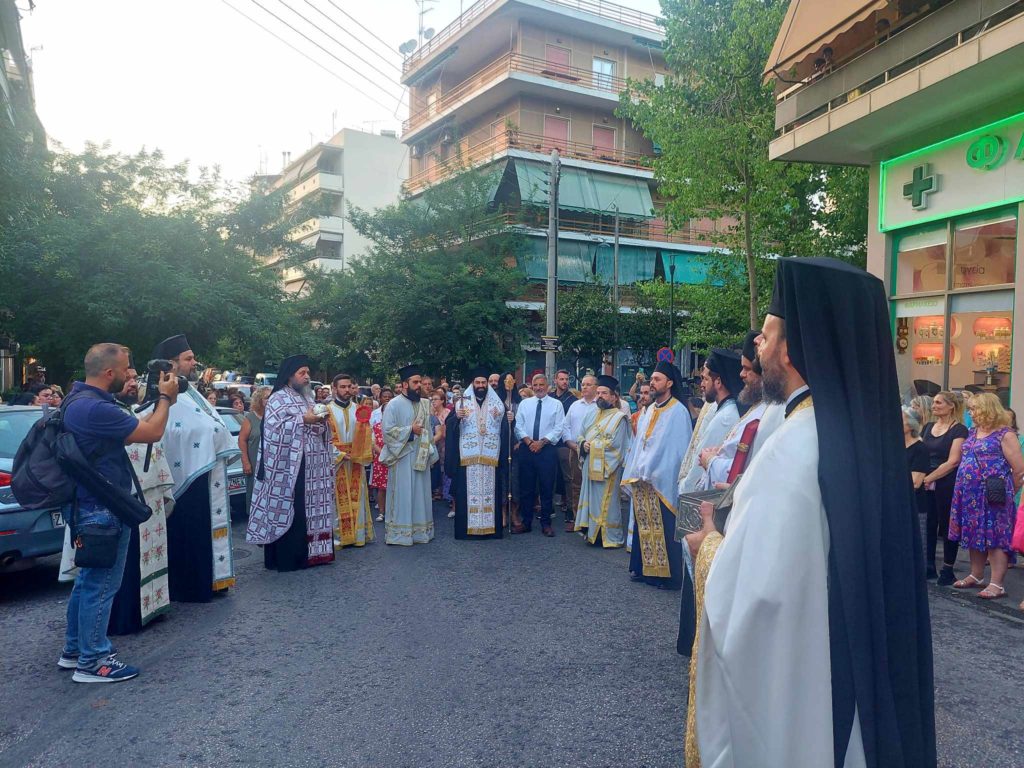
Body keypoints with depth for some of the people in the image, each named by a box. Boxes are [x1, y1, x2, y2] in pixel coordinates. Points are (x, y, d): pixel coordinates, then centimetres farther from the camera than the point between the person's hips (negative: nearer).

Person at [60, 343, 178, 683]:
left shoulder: (81, 399, 8)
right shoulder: (95, 408, -26)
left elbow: (131, 430, 15)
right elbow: (152, 432, -22)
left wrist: (160, 401, 8)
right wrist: (166, 397, -6)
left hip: (88, 506, 11)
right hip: (103, 510, -11)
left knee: (88, 580, 20)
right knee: (101, 585, 1)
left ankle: (73, 650, 32)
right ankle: (91, 663, 12)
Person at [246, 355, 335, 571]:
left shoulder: (307, 398, 18)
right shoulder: (278, 399, -4)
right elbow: (275, 427, -17)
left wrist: (321, 420, -1)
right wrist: (303, 420, -19)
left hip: (310, 464, 8)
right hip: (289, 465, -7)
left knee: (311, 506, 8)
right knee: (290, 508, -5)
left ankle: (308, 551, 16)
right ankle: (288, 557, 0)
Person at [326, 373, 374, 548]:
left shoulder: (358, 409, 8)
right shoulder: (327, 411, -3)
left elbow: (367, 435, 7)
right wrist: (340, 455, -12)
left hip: (356, 462, 3)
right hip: (336, 462, -3)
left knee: (356, 498, 7)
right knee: (338, 499, 1)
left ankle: (358, 534, 14)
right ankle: (338, 536, 9)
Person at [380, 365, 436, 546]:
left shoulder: (423, 404, 10)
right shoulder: (394, 404, -7)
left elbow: (428, 430, 13)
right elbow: (387, 430, -14)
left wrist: (431, 454, 8)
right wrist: (410, 429, -14)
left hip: (421, 456, 6)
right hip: (402, 457, -6)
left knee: (420, 493, 10)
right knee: (402, 494, -1)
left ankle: (419, 531, 19)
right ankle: (400, 533, 8)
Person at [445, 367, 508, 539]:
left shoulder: (498, 404, 11)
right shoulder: (461, 403, 7)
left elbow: (505, 429, 10)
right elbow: (449, 425, -1)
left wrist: (509, 421, -10)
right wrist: (457, 417, -20)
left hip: (491, 456, 1)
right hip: (467, 456, -1)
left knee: (490, 490, 2)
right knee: (468, 491, -1)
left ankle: (491, 527, 8)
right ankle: (467, 527, 5)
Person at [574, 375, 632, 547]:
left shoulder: (619, 417, -8)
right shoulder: (592, 414, 13)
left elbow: (614, 443, -17)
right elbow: (580, 436, 15)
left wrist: (591, 445, -10)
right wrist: (583, 444, -8)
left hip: (607, 468, -6)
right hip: (590, 466, 7)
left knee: (606, 503, -1)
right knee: (591, 500, 11)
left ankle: (611, 538, 9)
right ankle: (592, 533, 20)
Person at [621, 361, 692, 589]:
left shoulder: (678, 412, -9)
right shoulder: (650, 411, 14)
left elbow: (676, 448, -13)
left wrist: (648, 472, -13)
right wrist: (636, 473, 9)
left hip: (662, 481, -7)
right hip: (641, 480, 7)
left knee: (663, 528, -1)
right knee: (643, 525, 11)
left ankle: (669, 575, 9)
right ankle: (644, 568, 22)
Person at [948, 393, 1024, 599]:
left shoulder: (1004, 435, -9)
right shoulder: (973, 432, 13)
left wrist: (1006, 490, 0)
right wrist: (965, 486, 16)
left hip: (991, 495, -7)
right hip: (970, 494, 7)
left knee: (994, 537, -4)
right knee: (975, 535, 14)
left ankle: (997, 584, 1)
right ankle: (976, 576, 25)